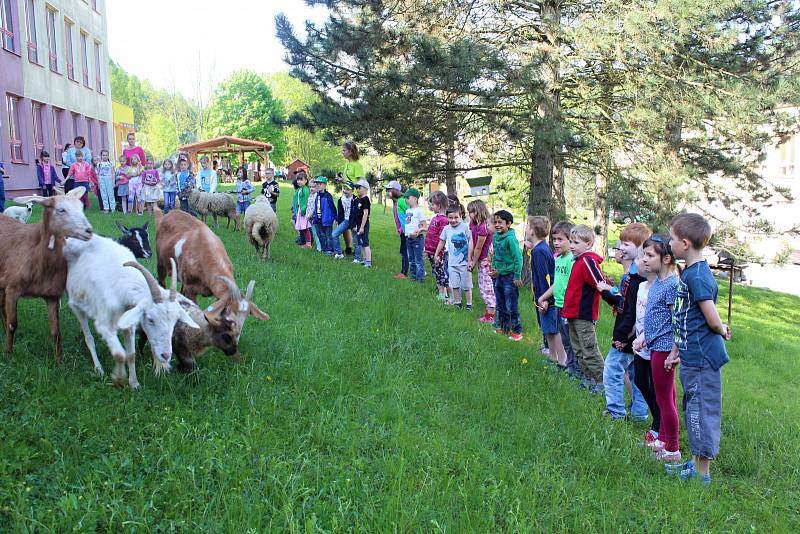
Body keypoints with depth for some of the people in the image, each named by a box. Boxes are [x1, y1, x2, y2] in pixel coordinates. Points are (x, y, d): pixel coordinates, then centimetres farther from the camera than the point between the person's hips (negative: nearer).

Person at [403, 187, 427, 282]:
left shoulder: (419, 210, -11)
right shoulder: (407, 211, 12)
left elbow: (425, 227, -13)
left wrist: (417, 231, -27)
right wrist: (405, 231, 8)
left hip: (417, 239, -8)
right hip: (408, 238, 8)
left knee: (418, 260, -3)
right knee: (411, 260, 15)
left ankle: (420, 278, 2)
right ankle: (413, 276, 25)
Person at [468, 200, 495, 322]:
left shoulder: (483, 227, -23)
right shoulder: (473, 224, 5)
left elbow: (478, 248, -16)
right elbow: (472, 242, 4)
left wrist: (474, 262, -6)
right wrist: (470, 260, 1)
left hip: (487, 259, -10)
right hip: (481, 260, 10)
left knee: (487, 287, -5)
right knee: (482, 286, 16)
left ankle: (491, 316, 1)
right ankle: (489, 312, 26)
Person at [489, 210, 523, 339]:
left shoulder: (511, 238, -18)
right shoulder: (496, 236, 5)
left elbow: (518, 258, -18)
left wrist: (517, 276, -17)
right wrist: (494, 268, 6)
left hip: (509, 276, -8)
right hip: (498, 275, 8)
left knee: (511, 307, -1)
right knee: (500, 305, 18)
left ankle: (516, 331, 9)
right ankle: (501, 327, 31)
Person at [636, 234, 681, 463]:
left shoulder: (672, 285, -18)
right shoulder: (657, 282, 9)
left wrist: (673, 354, -19)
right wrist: (644, 337, 23)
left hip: (664, 347, -9)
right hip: (656, 346, 9)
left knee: (664, 398, 1)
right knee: (665, 397, 19)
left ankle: (673, 450, 12)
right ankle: (663, 440, 31)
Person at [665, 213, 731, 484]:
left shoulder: (697, 276, -20)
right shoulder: (689, 272, 11)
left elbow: (713, 321, -23)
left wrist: (723, 331, -1)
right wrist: (676, 352, 20)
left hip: (702, 357, -10)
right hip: (692, 355, 10)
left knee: (701, 411, 1)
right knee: (693, 410, 19)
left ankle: (702, 473, 14)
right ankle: (696, 463, 33)